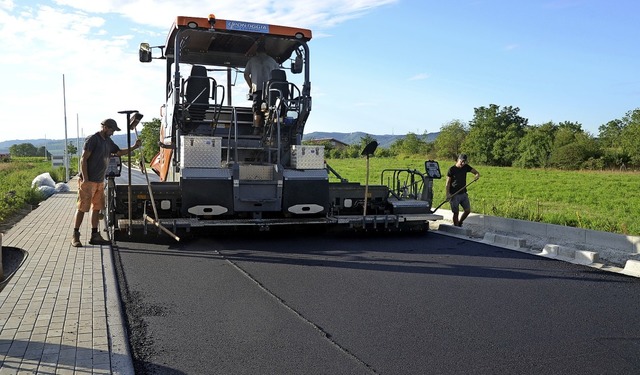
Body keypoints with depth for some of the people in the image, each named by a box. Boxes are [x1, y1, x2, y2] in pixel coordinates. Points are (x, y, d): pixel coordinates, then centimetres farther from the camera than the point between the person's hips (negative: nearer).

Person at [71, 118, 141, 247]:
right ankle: (75, 236, 5)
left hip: (100, 181, 8)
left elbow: (119, 152, 27)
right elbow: (83, 159, -15)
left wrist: (134, 147, 12)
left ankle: (94, 236, 17)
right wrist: (85, 179, -20)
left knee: (97, 208, 10)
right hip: (88, 181, -8)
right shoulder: (93, 140, -12)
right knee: (82, 208, -3)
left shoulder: (108, 141, 13)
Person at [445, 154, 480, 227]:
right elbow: (448, 183, -7)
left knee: (468, 210, 5)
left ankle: (460, 223, 27)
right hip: (454, 195, -5)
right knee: (456, 213, 0)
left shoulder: (466, 167, 4)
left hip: (463, 193, 5)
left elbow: (476, 172, 7)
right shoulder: (451, 169, -8)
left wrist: (477, 175, -18)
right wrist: (448, 194, -17)